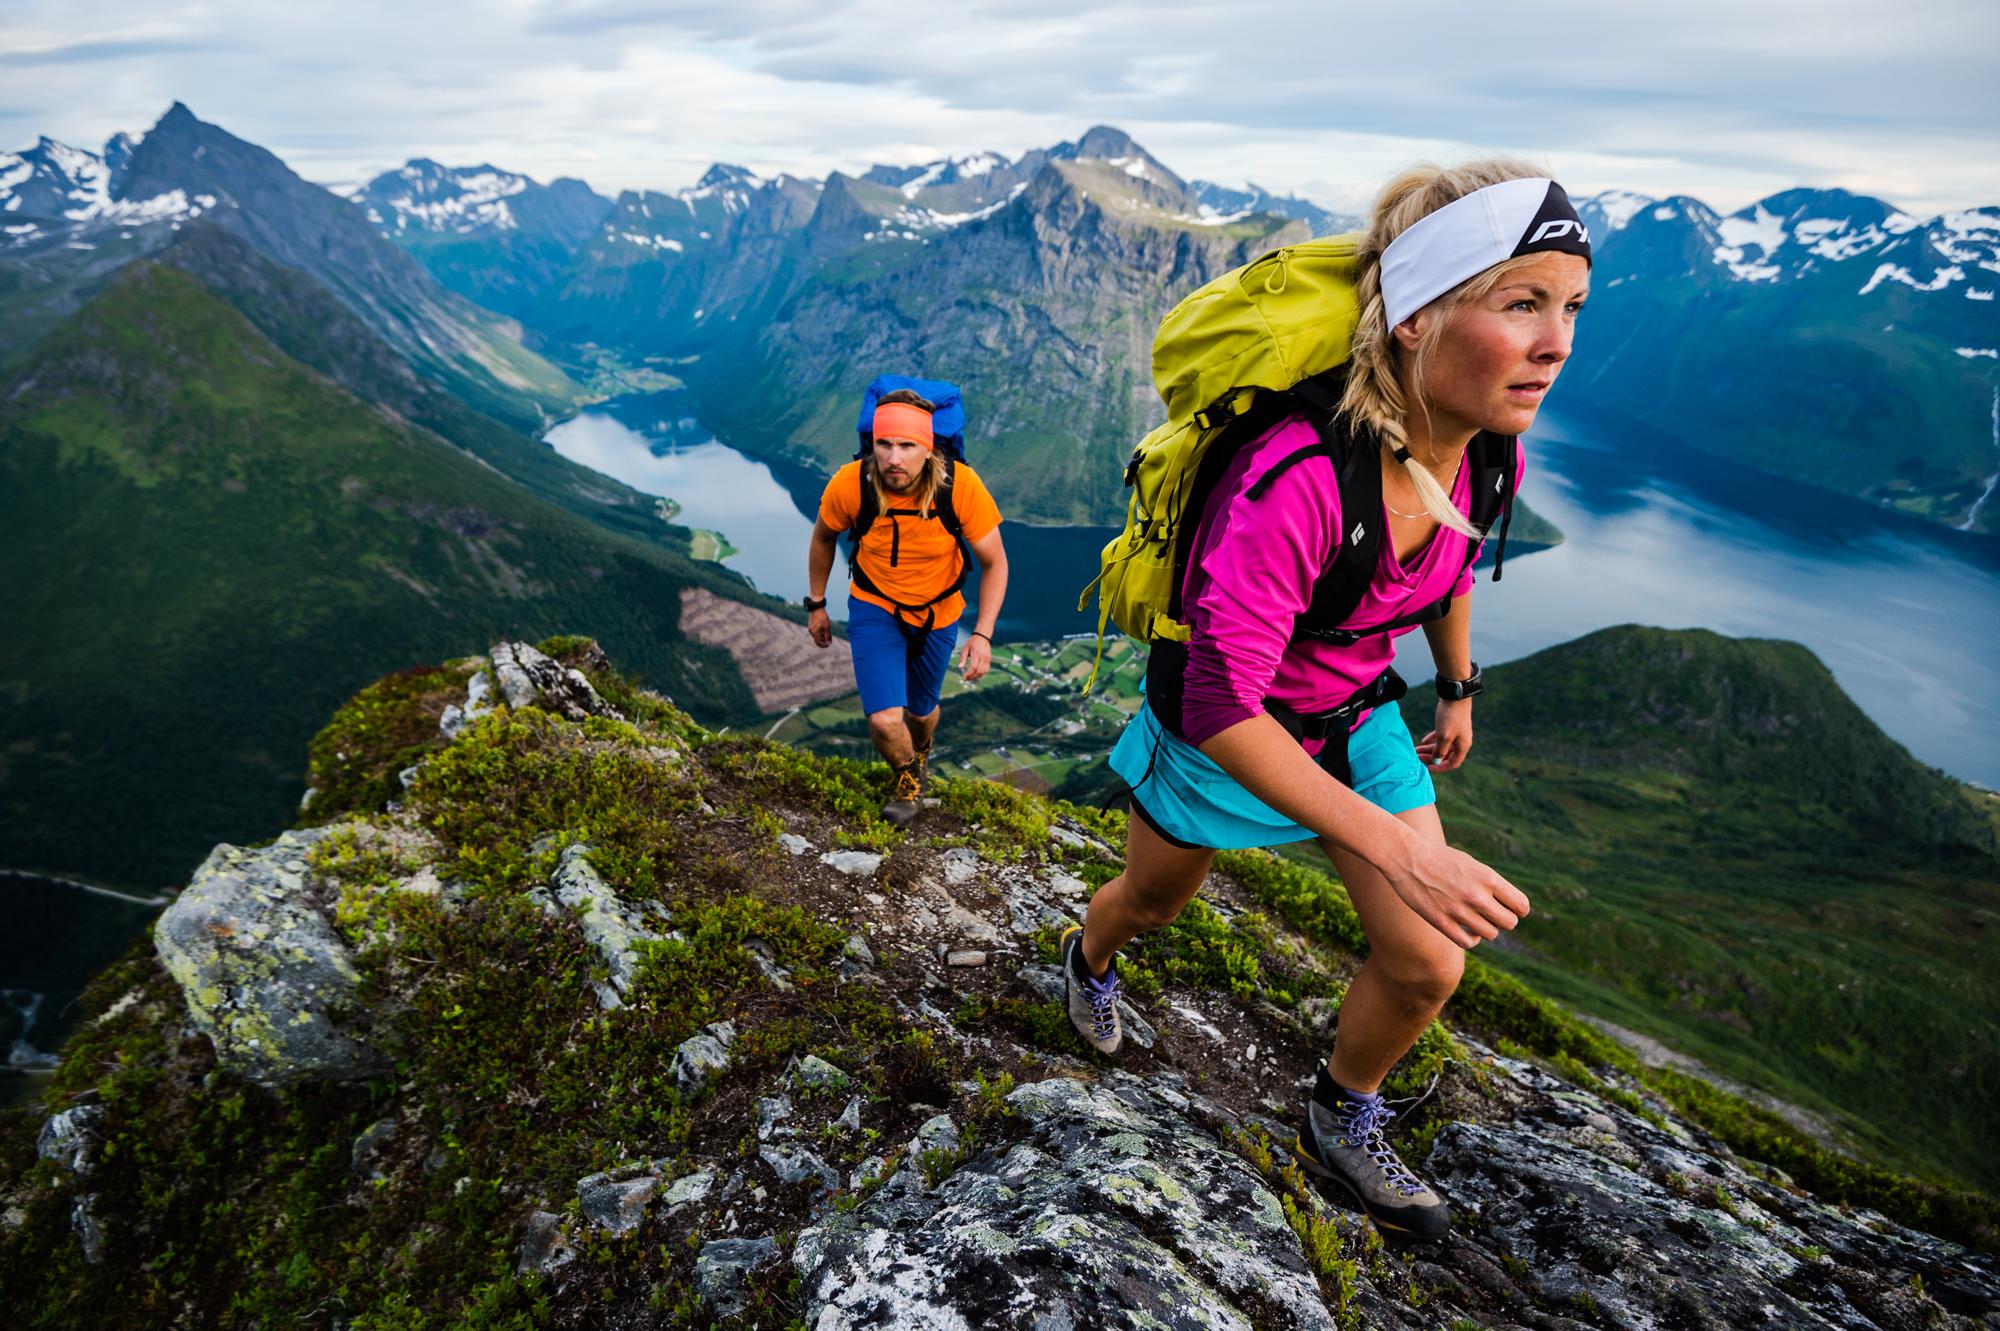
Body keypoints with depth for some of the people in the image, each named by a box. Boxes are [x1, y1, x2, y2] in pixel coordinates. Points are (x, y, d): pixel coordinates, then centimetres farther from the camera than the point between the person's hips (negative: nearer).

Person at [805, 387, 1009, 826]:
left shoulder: (960, 484, -28)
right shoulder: (849, 485, -26)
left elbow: (994, 563, -16)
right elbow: (823, 538, -2)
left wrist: (982, 634, -24)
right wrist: (816, 604, 6)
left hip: (937, 613, 1)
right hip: (874, 608, -1)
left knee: (922, 710, 21)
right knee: (885, 720, -15)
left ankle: (921, 754, 59)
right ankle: (908, 774, 22)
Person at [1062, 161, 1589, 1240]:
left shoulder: (1485, 448, -16)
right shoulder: (1295, 476, -39)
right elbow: (1223, 712, -35)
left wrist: (1457, 689, 19)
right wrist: (1399, 849, -36)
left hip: (1355, 714, 5)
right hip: (1217, 726, -5)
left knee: (1428, 966, 3)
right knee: (1153, 902, 23)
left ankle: (1340, 1130, 34)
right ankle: (1090, 958, 62)